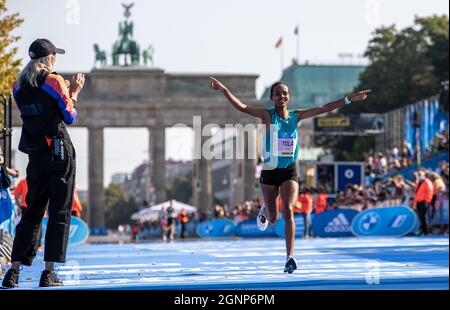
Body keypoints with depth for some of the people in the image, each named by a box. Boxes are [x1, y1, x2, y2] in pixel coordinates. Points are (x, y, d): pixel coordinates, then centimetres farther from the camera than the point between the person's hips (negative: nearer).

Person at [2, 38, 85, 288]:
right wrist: (74, 93, 11)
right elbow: (69, 117, -3)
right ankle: (49, 272, -6)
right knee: (59, 213, -1)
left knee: (31, 212, 12)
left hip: (35, 155, 5)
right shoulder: (55, 82, -8)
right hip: (59, 152, -5)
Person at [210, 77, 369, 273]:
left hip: (290, 171, 1)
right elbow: (241, 107, -18)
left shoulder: (296, 116, 3)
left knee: (288, 210, -16)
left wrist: (349, 99, 3)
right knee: (272, 218, 10)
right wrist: (224, 90, -30)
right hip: (270, 171, -1)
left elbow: (323, 109, 5)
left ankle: (290, 256, -20)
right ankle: (264, 212, 50)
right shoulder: (267, 115, -7)